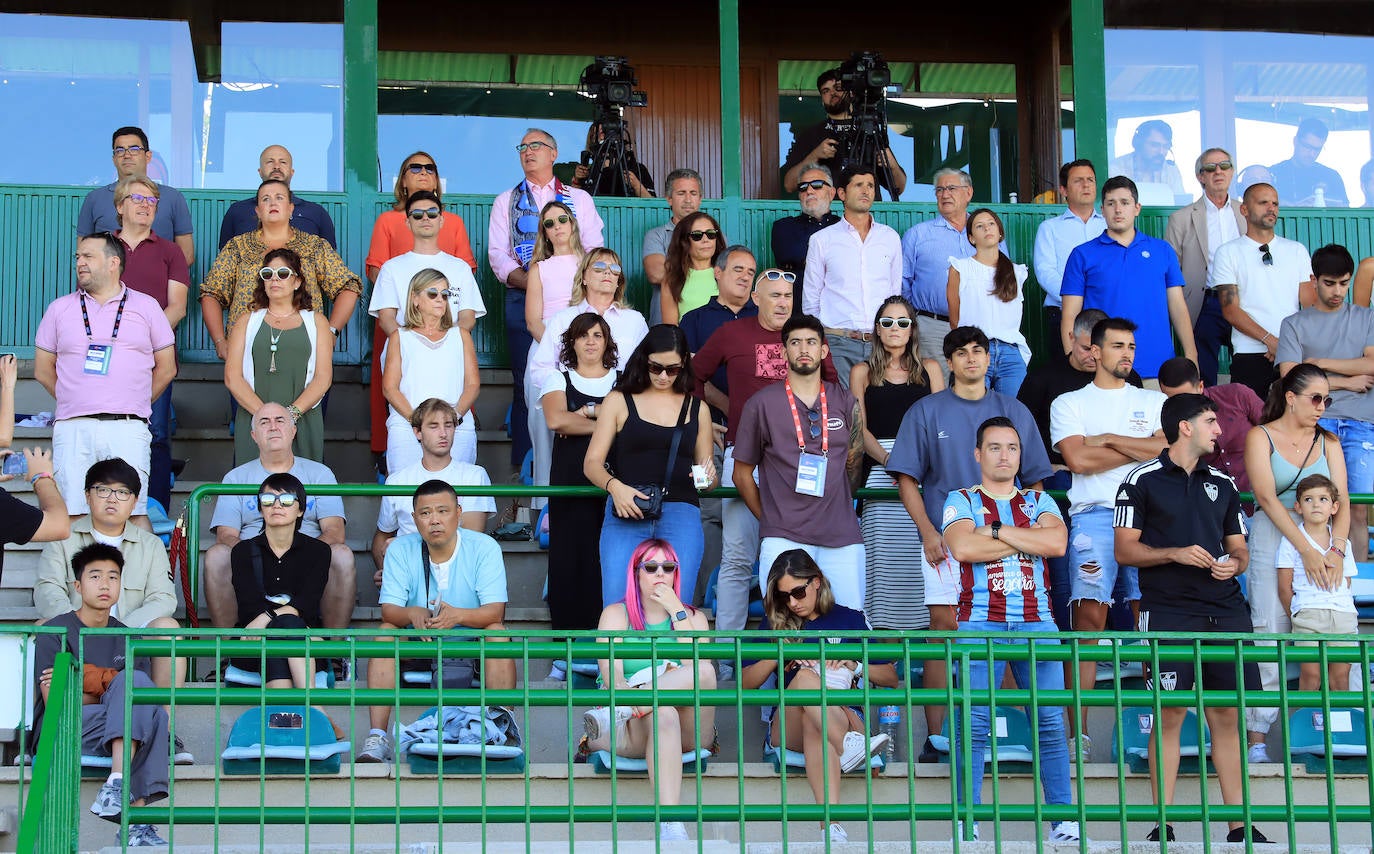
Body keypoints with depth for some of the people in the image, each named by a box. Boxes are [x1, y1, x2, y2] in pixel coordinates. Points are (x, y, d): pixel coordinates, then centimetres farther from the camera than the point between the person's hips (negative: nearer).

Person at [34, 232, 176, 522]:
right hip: (72, 429, 1)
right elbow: (43, 370, 18)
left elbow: (166, 368, 15)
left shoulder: (146, 307, 13)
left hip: (128, 429, -1)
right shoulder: (60, 309, 16)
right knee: (71, 517, -7)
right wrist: (75, 402, 13)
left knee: (134, 513, -9)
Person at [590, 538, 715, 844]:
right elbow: (611, 674, -5)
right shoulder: (616, 614, 12)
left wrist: (676, 611, -5)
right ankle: (670, 825, -57)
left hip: (687, 730, 2)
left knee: (704, 672, -31)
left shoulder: (693, 617, 17)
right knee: (662, 715, -41)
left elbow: (698, 668, -4)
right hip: (633, 735, -2)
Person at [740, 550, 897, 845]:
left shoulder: (851, 620, 17)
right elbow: (745, 683, 9)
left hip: (845, 718, -1)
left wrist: (855, 665, -4)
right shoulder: (774, 625, 19)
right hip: (787, 728, 1)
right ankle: (847, 746, -56)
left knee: (814, 722, -40)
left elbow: (891, 678, 15)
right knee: (805, 676, -33)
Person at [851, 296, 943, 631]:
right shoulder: (862, 372, 14)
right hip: (881, 470, -1)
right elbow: (859, 428, 4)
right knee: (886, 557, -8)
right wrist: (888, 459, -13)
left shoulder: (930, 369, 16)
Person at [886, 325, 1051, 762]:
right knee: (944, 628, -5)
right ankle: (937, 738, -4)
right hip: (946, 541, -1)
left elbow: (1035, 480, 13)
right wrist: (928, 532, -8)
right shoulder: (926, 411, 7)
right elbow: (907, 478, 4)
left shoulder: (1014, 412, 11)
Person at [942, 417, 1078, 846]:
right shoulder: (961, 501, 10)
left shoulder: (1039, 501, 17)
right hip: (979, 624, -2)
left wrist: (996, 530, -4)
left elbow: (1056, 543, -3)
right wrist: (1027, 538, -3)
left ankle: (1062, 819, 0)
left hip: (1037, 623, 2)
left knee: (1052, 722, -4)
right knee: (973, 725, -8)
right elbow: (963, 547, -11)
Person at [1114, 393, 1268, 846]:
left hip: (1225, 609, 5)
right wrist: (1176, 554, -14)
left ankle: (1239, 826, 7)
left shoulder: (1222, 484, 17)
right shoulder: (1142, 481, 2)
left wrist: (1234, 563, -2)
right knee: (1171, 713, -5)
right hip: (1169, 611, -4)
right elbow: (1125, 550, -1)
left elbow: (1239, 548, 21)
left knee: (1227, 714, 3)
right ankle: (1162, 825, 0)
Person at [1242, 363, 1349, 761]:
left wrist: (1336, 550, -13)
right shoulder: (1261, 437, 4)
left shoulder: (1328, 442, 14)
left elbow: (1341, 500, 5)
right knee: (1271, 632, -10)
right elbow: (1267, 497, -7)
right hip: (1273, 536, -3)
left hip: (1326, 537, 3)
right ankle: (1256, 736, -10)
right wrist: (1307, 551, -17)